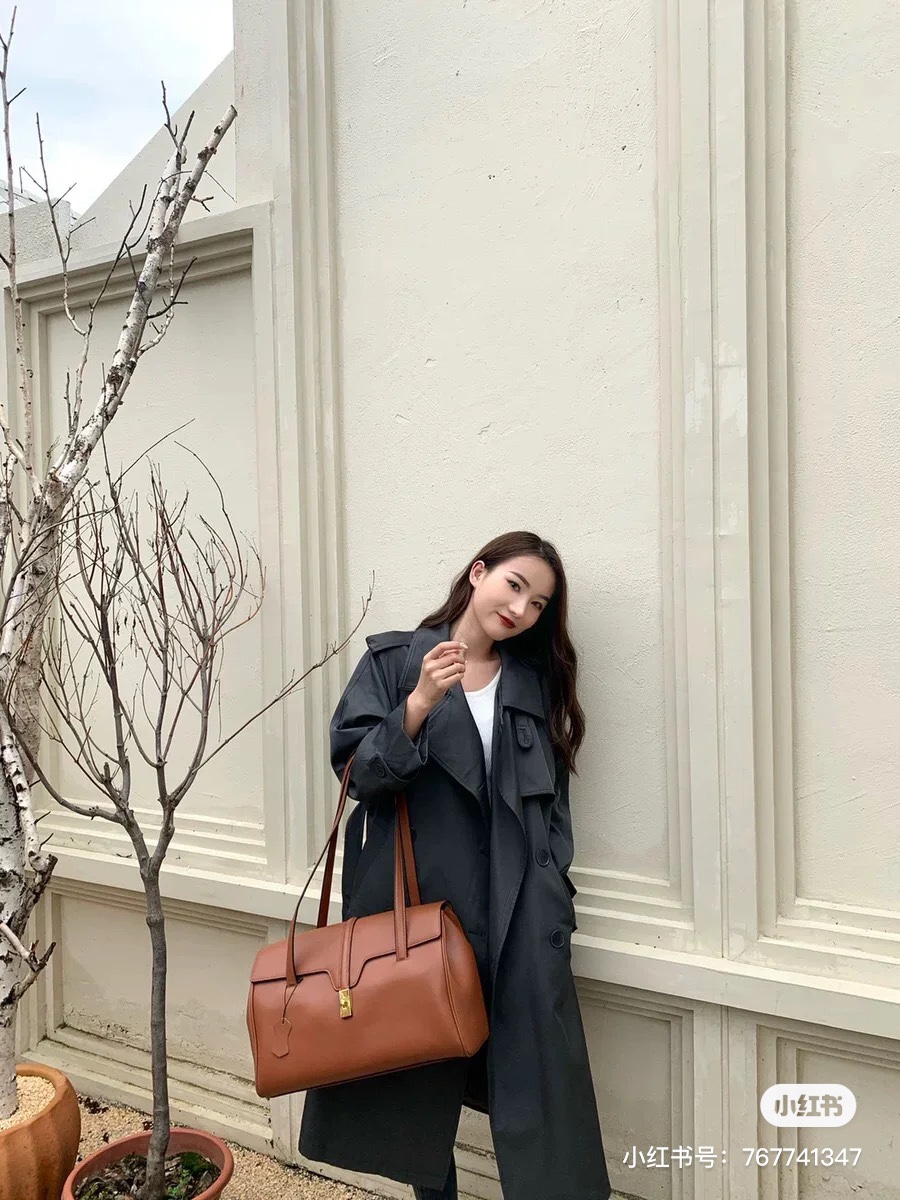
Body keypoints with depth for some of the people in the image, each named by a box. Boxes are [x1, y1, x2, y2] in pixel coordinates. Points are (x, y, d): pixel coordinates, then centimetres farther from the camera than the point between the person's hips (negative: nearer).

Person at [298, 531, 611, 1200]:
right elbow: (354, 769, -7)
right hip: (410, 904, -1)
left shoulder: (536, 680, 10)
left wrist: (550, 905, -1)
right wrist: (420, 704, -21)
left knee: (536, 1074, -1)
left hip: (515, 913, 2)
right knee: (418, 1068, 12)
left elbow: (552, 807, 9)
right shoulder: (392, 659, 1)